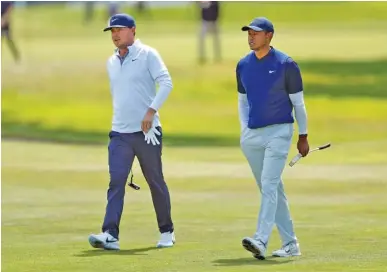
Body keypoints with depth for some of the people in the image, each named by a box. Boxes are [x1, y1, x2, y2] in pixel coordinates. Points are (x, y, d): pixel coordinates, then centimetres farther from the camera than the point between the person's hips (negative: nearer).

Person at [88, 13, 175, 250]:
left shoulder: (147, 55, -5)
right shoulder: (111, 63, 15)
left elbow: (166, 82, -16)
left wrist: (151, 110, -25)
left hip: (146, 132, -5)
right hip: (120, 133, 5)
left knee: (156, 182, 5)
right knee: (116, 182, -9)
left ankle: (167, 232, 19)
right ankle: (110, 235, -18)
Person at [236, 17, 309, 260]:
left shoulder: (286, 64, -7)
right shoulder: (243, 65, 7)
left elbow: (298, 102, -2)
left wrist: (303, 136, -1)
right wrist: (244, 130, 9)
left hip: (279, 132, -6)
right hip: (252, 135, 6)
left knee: (269, 186, -17)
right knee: (272, 190, 10)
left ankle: (261, 242, -27)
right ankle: (290, 244, 17)